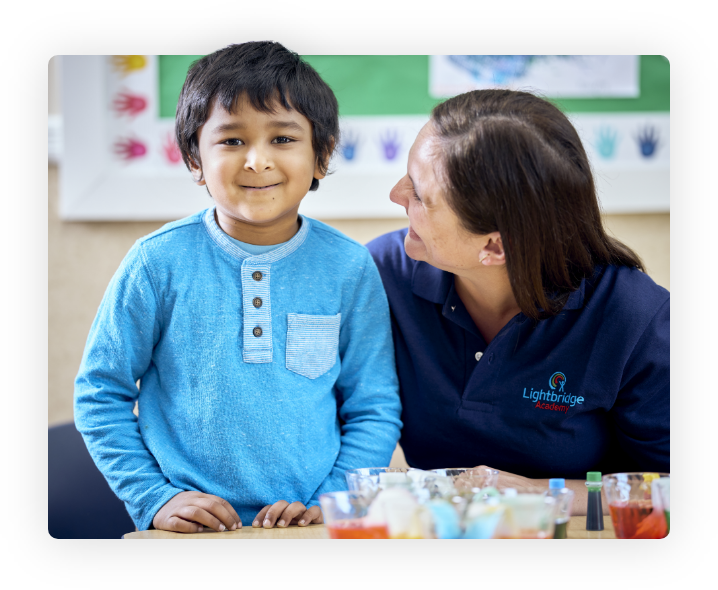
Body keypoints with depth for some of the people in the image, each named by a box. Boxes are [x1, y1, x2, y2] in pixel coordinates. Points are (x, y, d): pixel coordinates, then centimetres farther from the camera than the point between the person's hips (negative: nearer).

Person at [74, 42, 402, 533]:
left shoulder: (349, 268, 1)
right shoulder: (158, 262, -2)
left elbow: (374, 411, 7)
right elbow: (100, 393, 5)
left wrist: (328, 505, -4)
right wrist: (155, 499, -3)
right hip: (192, 524, 0)